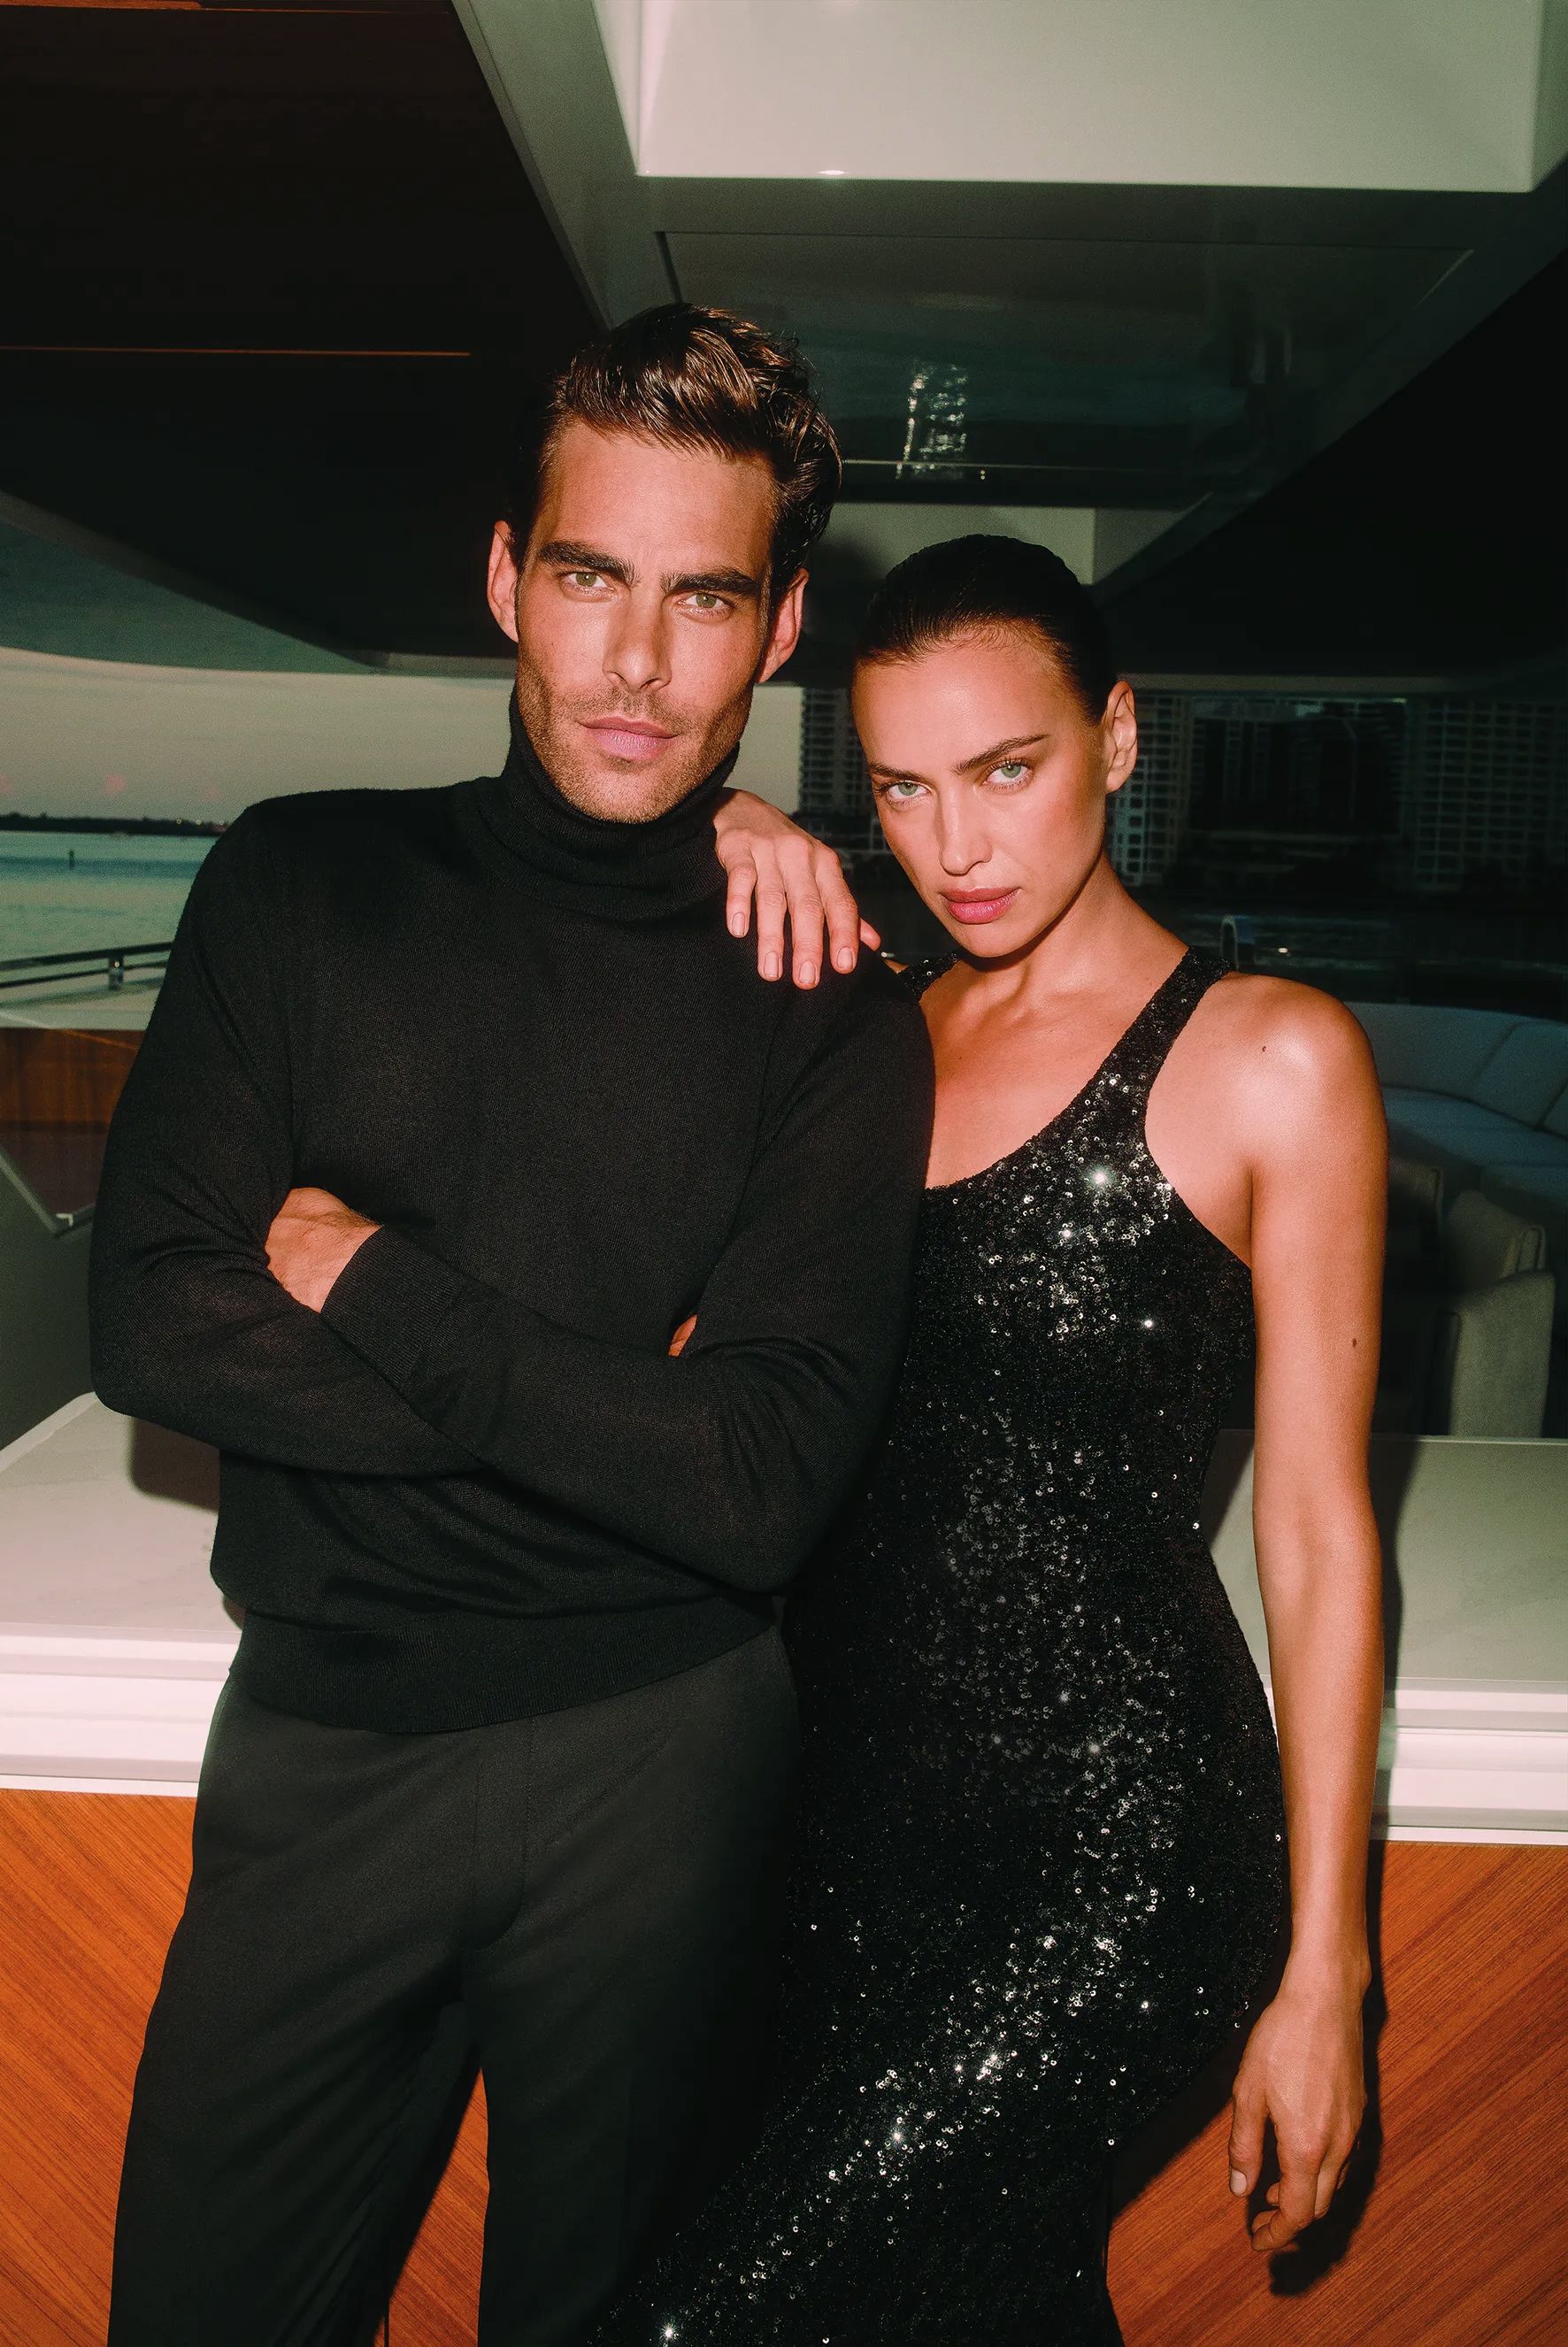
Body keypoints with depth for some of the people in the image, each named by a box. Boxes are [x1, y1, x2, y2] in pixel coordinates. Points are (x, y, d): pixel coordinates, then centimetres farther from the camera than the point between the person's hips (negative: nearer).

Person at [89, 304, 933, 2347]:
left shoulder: (833, 1015, -6)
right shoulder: (302, 888, -1)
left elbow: (766, 1489, -14)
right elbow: (153, 1323, -9)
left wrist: (370, 1282, -13)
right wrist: (609, 1398, -15)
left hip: (660, 1755, -1)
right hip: (318, 1735, 2)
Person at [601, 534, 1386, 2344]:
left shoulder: (1272, 1059, -6)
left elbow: (1319, 1533, -6)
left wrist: (1323, 1974, -5)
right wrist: (724, 853, -5)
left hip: (1117, 1846, -5)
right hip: (859, 1797, 6)